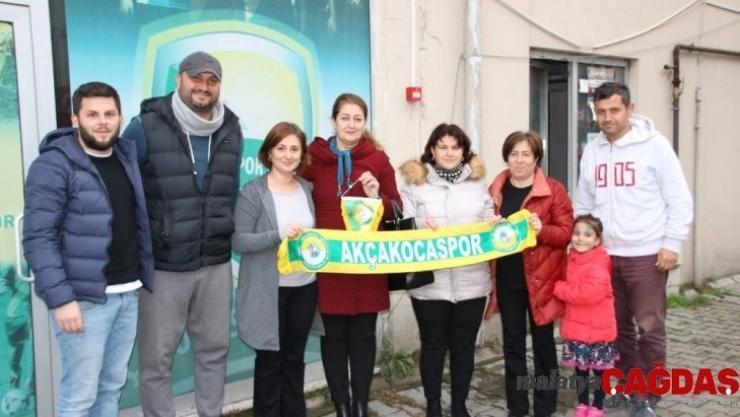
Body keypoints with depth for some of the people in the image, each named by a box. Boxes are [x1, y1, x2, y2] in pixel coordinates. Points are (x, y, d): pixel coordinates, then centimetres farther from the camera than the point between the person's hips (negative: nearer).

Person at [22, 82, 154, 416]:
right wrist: (60, 298, -20)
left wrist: (143, 275, 10)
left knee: (113, 386, 17)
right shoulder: (54, 165, -11)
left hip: (128, 294, 6)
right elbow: (38, 238, -16)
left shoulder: (126, 157, 10)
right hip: (84, 298, -6)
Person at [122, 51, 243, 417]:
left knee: (214, 350, 15)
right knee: (156, 359, 6)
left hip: (216, 264, 4)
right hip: (161, 266, -4)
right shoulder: (145, 127, -9)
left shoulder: (231, 130, 6)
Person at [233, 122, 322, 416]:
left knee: (295, 357, 15)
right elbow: (238, 240, -15)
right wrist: (278, 234, -26)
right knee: (269, 359, 6)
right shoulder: (252, 192, -8)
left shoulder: (307, 189, 9)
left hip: (305, 286, 5)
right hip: (268, 289, -5)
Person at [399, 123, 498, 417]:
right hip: (430, 281, -2)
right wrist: (419, 227, -21)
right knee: (433, 345, 9)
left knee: (464, 345, 12)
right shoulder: (415, 182, 2)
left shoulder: (478, 182, 11)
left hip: (471, 281, 2)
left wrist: (495, 226, -7)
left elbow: (489, 222, 14)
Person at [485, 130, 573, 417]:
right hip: (507, 279, 3)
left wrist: (542, 229, -25)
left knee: (542, 341, 7)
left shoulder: (553, 190, -4)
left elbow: (566, 233, -7)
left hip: (541, 278, -3)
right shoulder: (495, 190, 6)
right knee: (512, 342, 9)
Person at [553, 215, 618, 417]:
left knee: (599, 368, 10)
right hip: (576, 325, 7)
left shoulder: (600, 262, -20)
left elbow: (590, 292, -28)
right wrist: (563, 289, -1)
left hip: (597, 326, -6)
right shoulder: (571, 258, 5)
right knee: (580, 368, 16)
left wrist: (559, 288, -16)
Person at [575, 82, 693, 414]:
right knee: (617, 326, 15)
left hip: (646, 255, -5)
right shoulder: (592, 151, 8)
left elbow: (679, 199, -7)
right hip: (605, 255, 5)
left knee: (650, 328, 2)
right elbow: (583, 204, 14)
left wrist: (672, 243, -13)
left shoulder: (654, 145, -7)